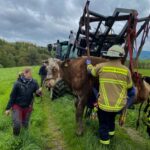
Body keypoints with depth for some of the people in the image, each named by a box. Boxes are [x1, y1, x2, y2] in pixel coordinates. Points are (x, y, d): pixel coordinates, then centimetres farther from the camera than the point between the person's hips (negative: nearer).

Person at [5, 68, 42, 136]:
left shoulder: (33, 83, -13)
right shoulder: (18, 83, -19)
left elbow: (38, 93, -5)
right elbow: (12, 96, -11)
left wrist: (39, 92, -29)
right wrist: (8, 108, -7)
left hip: (27, 107, 3)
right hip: (17, 105, -3)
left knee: (25, 125, 13)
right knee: (17, 124, -17)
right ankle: (16, 136, 15)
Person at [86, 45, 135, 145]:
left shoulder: (101, 66, -12)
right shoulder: (126, 70, -9)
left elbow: (91, 71, 9)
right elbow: (129, 87, 4)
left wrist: (88, 64, 30)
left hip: (104, 104, -2)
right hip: (120, 105, 3)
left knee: (104, 122, 22)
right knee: (112, 117, 34)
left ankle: (105, 138, 34)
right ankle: (111, 130, 51)